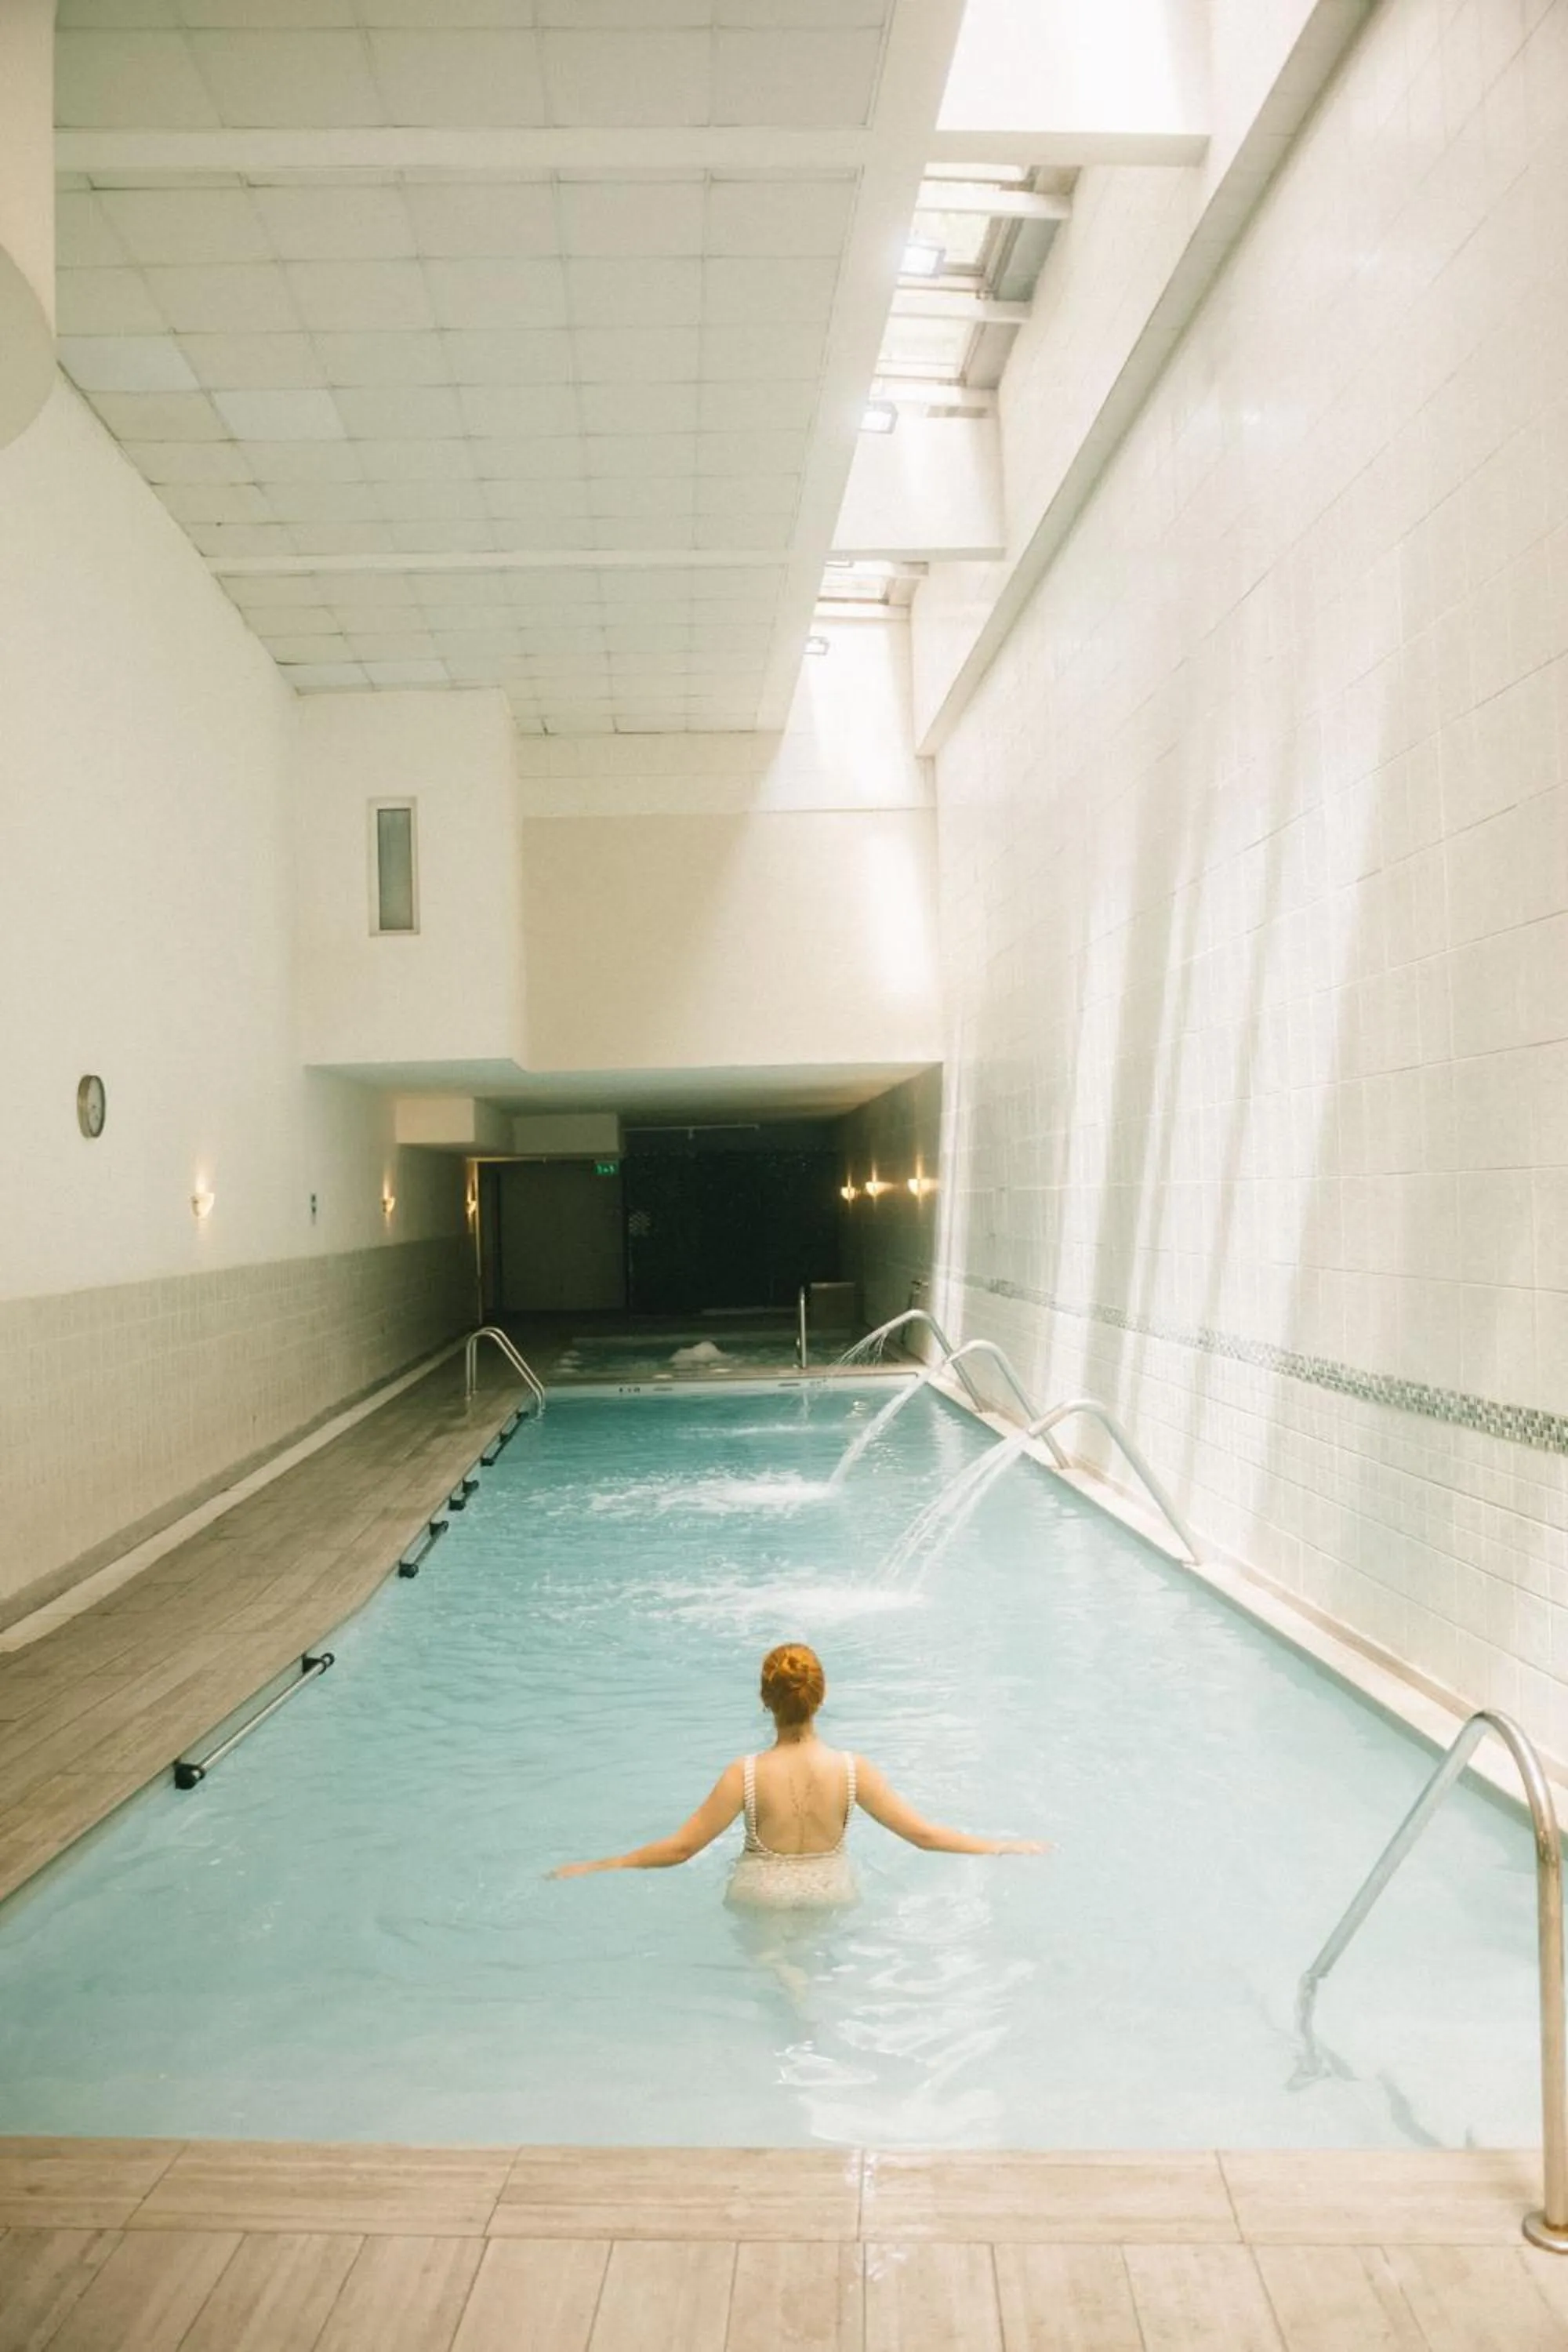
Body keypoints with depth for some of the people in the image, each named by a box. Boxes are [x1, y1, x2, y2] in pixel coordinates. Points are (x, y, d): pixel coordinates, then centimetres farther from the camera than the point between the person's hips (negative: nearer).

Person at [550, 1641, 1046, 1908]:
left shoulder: (745, 1775, -16)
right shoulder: (852, 1770, -12)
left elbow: (679, 1848, -12)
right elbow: (924, 1835, -8)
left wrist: (594, 1867, 0)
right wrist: (1008, 1847, 4)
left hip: (763, 1900, -1)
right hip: (832, 1897, 2)